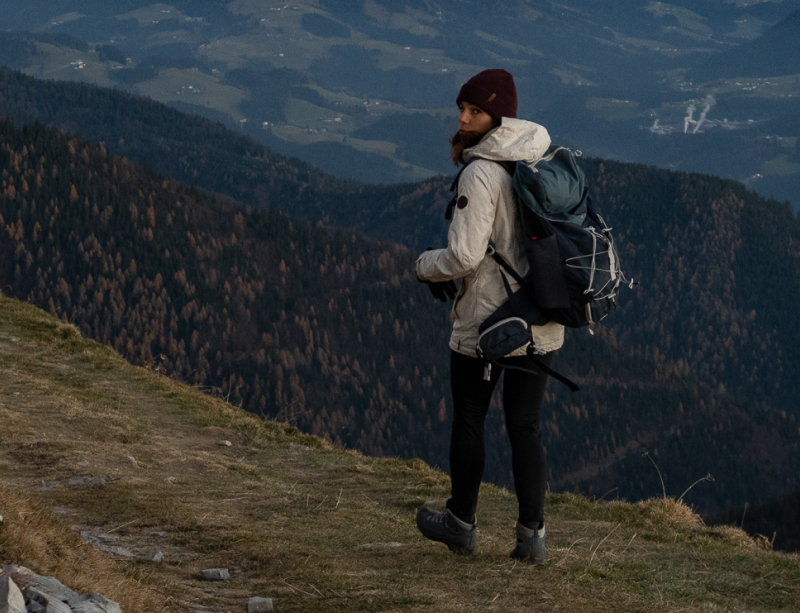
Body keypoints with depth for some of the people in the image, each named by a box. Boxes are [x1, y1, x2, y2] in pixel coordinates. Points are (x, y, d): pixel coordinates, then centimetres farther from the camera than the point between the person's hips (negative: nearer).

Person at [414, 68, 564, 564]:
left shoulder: (482, 173, -19)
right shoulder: (547, 160, 4)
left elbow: (465, 255, -22)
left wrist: (426, 265, -1)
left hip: (485, 323, -6)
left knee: (468, 418, 13)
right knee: (525, 425, 12)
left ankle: (462, 523, 27)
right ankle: (532, 536, 9)